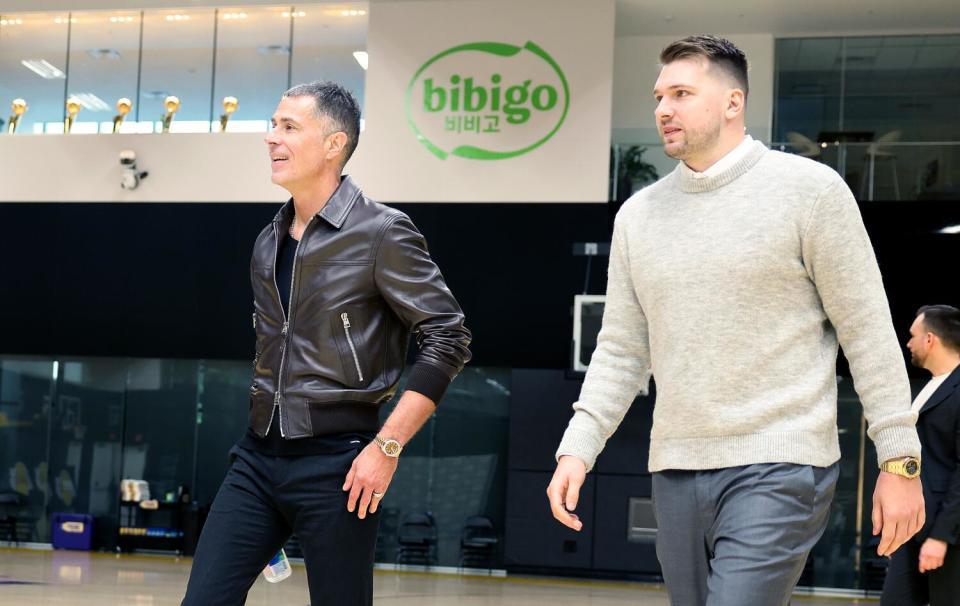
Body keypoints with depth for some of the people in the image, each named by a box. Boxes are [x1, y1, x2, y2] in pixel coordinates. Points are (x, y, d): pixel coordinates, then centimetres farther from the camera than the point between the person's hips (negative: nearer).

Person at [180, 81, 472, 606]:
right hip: (257, 457, 6)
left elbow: (447, 338, -12)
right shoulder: (269, 242, 11)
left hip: (335, 463, -6)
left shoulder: (381, 232, -9)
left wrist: (387, 447, -16)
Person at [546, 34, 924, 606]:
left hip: (777, 470, -5)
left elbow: (868, 330, -3)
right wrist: (577, 449, 2)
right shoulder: (639, 214, 11)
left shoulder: (809, 188, -3)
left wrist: (900, 461, -6)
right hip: (676, 472, 6)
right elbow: (622, 351, 13)